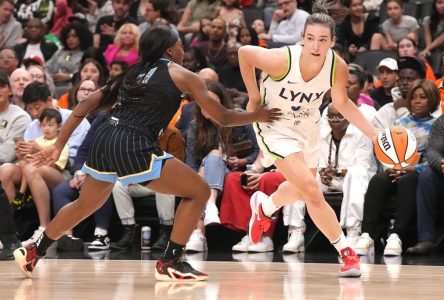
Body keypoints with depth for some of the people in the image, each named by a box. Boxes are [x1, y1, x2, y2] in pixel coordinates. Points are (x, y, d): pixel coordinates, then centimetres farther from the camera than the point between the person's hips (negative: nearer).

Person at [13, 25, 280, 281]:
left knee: (85, 205, 31)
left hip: (103, 141, 7)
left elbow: (87, 105, 21)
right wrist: (257, 116, 29)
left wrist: (59, 146, 24)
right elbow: (223, 117, 12)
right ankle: (170, 263, 4)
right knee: (199, 192, 5)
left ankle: (34, 253, 43)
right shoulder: (182, 75, 9)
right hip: (134, 147, -7)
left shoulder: (133, 73, 24)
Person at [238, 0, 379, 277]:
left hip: (308, 126, 5)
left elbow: (342, 102, -2)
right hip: (276, 126, -5)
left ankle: (265, 207, 59)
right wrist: (254, 96, -9)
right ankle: (346, 252, -3)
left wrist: (374, 133, -11)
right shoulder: (282, 59, -34)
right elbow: (244, 52, -16)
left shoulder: (338, 68, -22)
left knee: (301, 190, 25)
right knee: (312, 192, -17)